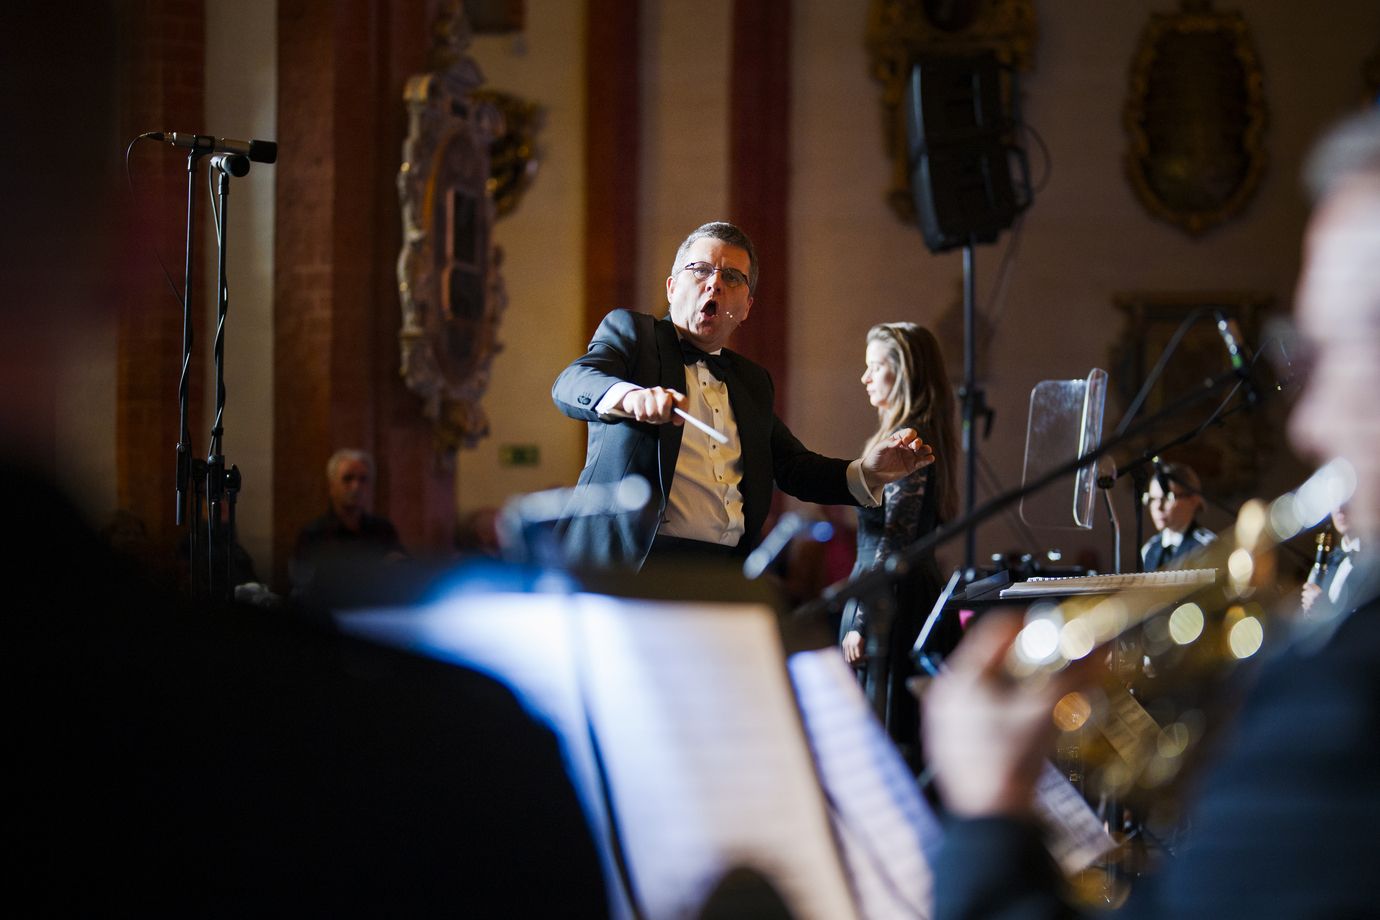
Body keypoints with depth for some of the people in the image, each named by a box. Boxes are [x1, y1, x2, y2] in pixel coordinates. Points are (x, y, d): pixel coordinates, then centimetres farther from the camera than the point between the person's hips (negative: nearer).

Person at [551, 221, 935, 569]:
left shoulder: (752, 381, 27)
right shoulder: (630, 332, 11)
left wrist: (868, 472, 8)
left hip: (728, 574, 6)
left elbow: (795, 468, 29)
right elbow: (571, 384, -8)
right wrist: (630, 395, -33)